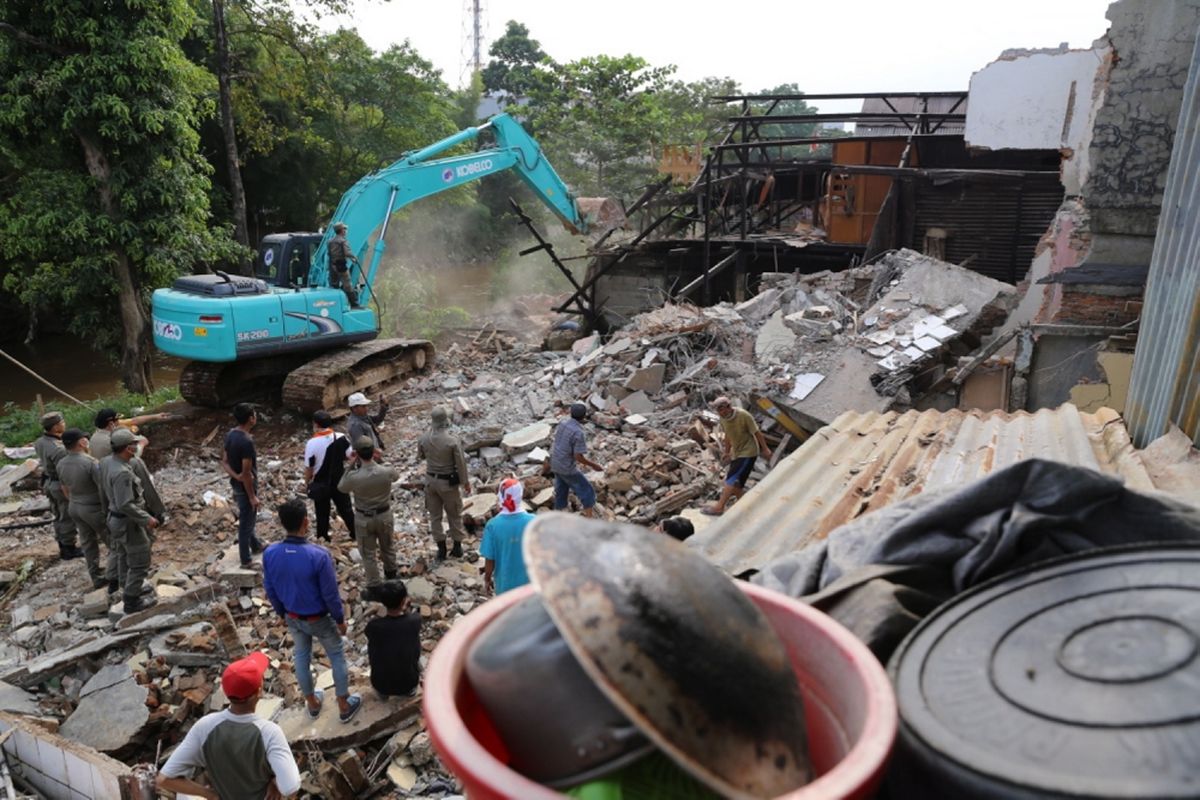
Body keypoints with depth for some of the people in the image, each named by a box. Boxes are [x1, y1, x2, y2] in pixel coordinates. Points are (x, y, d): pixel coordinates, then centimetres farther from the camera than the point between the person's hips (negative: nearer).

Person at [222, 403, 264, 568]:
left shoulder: (230, 435, 0)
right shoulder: (246, 441, -28)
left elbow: (225, 462, 5)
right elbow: (247, 473, -25)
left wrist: (235, 475, -10)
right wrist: (252, 496, -18)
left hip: (236, 485, 9)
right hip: (245, 487, -9)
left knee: (246, 519, 26)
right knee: (246, 523, 5)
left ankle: (256, 546, 45)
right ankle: (246, 561, 17)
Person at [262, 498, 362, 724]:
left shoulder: (270, 554, -19)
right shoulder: (319, 555, -33)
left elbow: (270, 590, -3)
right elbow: (330, 594, -22)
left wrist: (283, 614, 15)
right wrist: (340, 619, -5)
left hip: (293, 618, 4)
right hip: (320, 619, -4)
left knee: (301, 657, 26)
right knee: (336, 657, 18)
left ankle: (312, 703, 45)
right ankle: (344, 706, 32)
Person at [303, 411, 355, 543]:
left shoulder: (312, 443, -21)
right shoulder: (342, 438, -12)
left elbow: (308, 468, -13)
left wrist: (307, 484, 2)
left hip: (321, 484, -3)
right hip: (340, 481, 3)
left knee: (322, 513, 14)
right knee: (346, 509, 18)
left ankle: (322, 538, 26)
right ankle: (355, 534, 27)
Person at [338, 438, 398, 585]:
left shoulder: (353, 477, -26)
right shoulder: (386, 472, -22)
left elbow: (341, 487, -3)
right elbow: (396, 476, 5)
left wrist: (351, 467, -6)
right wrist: (376, 461, 6)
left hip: (364, 519, -2)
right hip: (385, 515, 2)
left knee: (369, 554, 15)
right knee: (388, 547, 26)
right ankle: (391, 576, 47)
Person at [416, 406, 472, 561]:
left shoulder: (424, 438, -12)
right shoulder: (453, 441, -23)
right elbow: (461, 463, -14)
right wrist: (466, 482, -1)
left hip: (431, 480, 3)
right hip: (448, 482, -3)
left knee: (435, 515, 16)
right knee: (454, 515, 16)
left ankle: (441, 549, 24)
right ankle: (457, 547, 26)